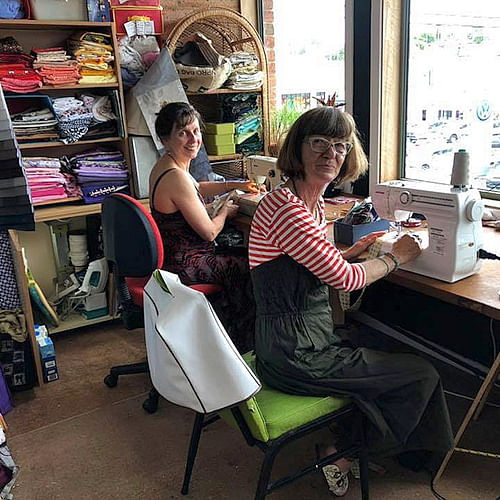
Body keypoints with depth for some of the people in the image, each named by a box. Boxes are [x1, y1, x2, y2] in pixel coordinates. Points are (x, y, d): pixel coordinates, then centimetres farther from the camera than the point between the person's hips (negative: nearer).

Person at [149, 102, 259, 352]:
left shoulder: (163, 165, 4)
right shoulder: (176, 176, -28)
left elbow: (196, 188, 26)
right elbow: (209, 232, -21)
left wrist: (234, 185, 20)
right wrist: (225, 211, -1)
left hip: (170, 254, 10)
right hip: (183, 267, -10)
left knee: (235, 256, 26)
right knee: (249, 269, 6)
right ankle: (242, 344, 30)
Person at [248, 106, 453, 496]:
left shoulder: (314, 204, 7)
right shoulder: (286, 209, -24)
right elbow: (344, 278, -19)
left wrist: (355, 250, 10)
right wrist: (395, 257, -4)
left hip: (306, 337, 10)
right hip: (295, 357, -9)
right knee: (422, 374, 3)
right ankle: (341, 456, 18)